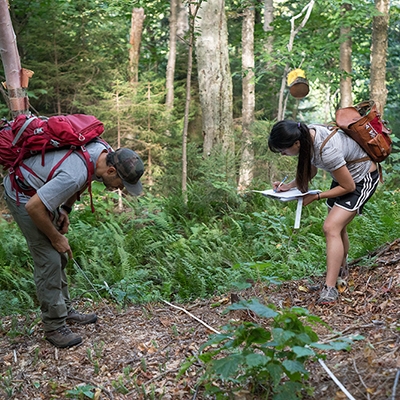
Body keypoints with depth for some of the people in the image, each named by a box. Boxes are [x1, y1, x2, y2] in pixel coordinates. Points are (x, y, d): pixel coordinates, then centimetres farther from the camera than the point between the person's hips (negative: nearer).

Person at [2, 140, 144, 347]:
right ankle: (53, 326, 0)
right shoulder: (75, 175, -38)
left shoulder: (106, 152, -12)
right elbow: (33, 207, -31)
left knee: (58, 256, 14)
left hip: (40, 190, 9)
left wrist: (66, 209, 2)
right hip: (23, 196, -9)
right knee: (49, 260, -9)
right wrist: (56, 238, -17)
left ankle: (65, 310, 26)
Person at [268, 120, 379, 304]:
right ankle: (341, 270, 41)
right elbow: (311, 170, 4)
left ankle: (330, 290, -20)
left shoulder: (327, 151, -38)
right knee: (337, 227, 18)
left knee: (331, 227, -20)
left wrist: (315, 197, -20)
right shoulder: (306, 135, -14)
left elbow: (348, 186, -24)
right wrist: (289, 186, -9)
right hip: (344, 175, 9)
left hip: (362, 180, -9)